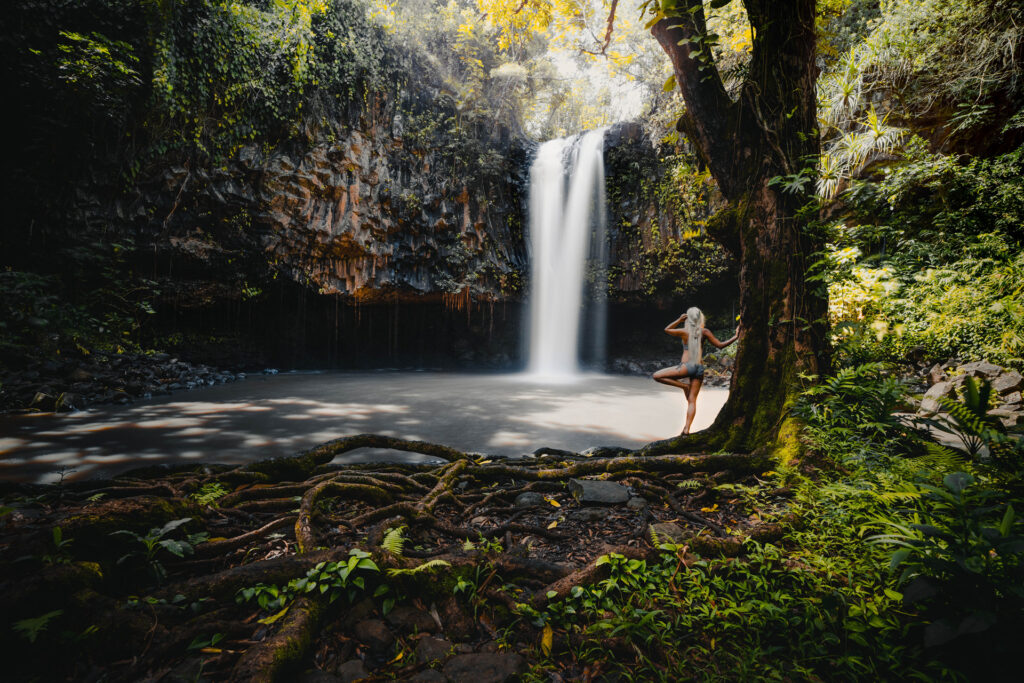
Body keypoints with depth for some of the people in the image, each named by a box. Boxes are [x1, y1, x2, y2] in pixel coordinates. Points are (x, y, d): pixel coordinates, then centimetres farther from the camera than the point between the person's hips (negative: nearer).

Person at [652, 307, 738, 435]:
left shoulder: (683, 331, 0)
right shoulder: (704, 332, 4)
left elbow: (667, 330, 18)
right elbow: (720, 345, 6)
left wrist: (679, 320, 9)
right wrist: (735, 337, 12)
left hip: (686, 366, -4)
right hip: (699, 368, 5)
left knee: (656, 376, 4)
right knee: (692, 400, 5)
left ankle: (684, 385, -3)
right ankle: (687, 429, -4)